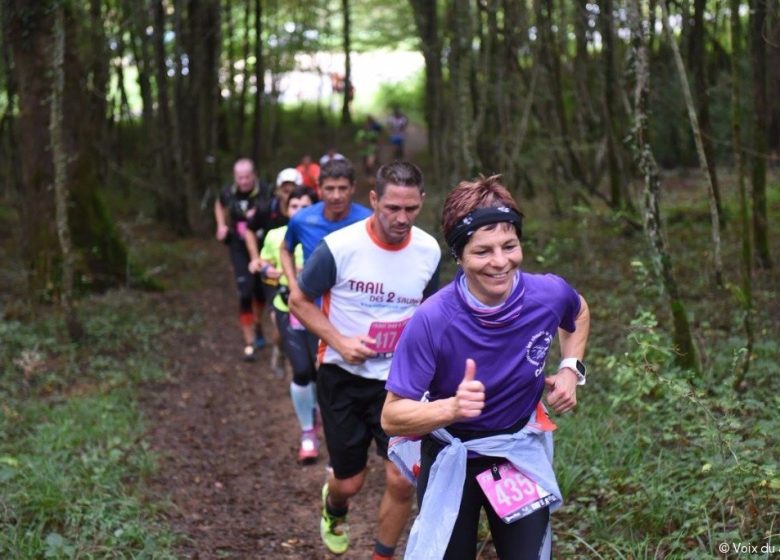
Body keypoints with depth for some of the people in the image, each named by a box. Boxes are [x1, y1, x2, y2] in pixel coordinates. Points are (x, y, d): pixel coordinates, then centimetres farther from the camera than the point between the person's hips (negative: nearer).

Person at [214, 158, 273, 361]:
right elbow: (219, 206, 15)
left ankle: (258, 326, 44)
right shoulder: (229, 193, -8)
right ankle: (249, 343, -3)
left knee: (260, 289, 14)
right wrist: (221, 226, 4)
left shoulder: (264, 192, -17)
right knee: (245, 293, -9)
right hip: (240, 249, 0)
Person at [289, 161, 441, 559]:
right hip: (343, 378, -2)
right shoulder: (339, 247, -19)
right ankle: (333, 509, 48)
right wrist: (340, 342, -19)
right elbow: (299, 301, -7)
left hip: (399, 381, 2)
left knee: (402, 480, -7)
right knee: (349, 482, 9)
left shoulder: (429, 251, -7)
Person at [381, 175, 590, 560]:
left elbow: (578, 314, 10)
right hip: (450, 456, -2)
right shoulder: (432, 321, -28)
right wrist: (452, 407, -41)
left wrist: (571, 369, -4)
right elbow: (392, 417, -24)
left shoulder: (549, 294, -18)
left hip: (521, 451, 2)